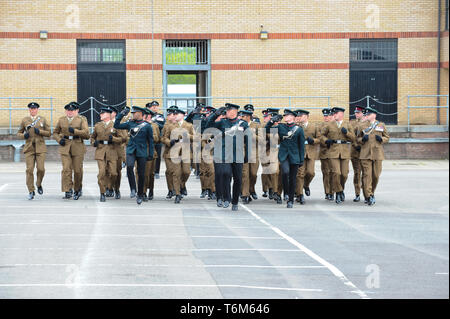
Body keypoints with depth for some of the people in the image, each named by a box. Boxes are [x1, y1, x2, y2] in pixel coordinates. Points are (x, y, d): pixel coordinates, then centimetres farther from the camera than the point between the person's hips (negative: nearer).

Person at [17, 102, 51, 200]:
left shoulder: (42, 119, 7)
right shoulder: (24, 120, 8)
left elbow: (49, 133, 8)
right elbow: (19, 133, 14)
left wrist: (40, 131, -10)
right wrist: (24, 135, -8)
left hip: (40, 147, 0)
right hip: (29, 148, 0)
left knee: (41, 169, -11)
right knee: (29, 170, -7)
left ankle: (39, 184, 17)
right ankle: (31, 191, -1)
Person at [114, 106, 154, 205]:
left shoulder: (147, 126, 0)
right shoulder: (130, 124, 8)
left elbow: (150, 141, 4)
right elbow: (116, 126, 9)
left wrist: (150, 154, 2)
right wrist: (121, 114, 3)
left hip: (142, 152, -2)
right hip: (131, 151, 2)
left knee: (141, 174, 2)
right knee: (129, 167, -25)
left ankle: (140, 195, 16)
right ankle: (133, 189, -13)